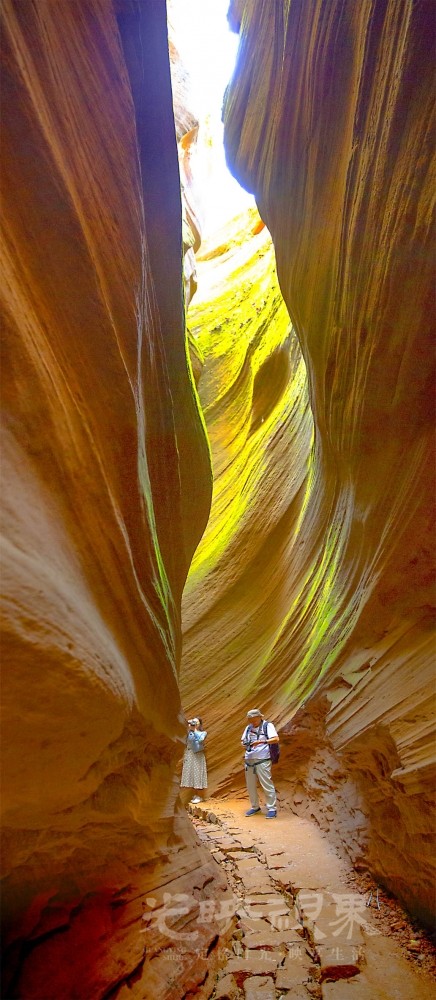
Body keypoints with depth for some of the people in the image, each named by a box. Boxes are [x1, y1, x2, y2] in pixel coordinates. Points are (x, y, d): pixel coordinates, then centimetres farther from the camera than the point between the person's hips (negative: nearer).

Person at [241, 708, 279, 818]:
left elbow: (276, 739, -14)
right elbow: (242, 740, 22)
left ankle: (272, 808, 5)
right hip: (249, 760, 6)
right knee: (250, 785, 11)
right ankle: (255, 807, 25)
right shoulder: (248, 727, 14)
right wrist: (244, 744, -2)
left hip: (262, 760, -6)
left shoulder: (268, 726, -4)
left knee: (267, 785, -5)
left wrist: (262, 741, -25)